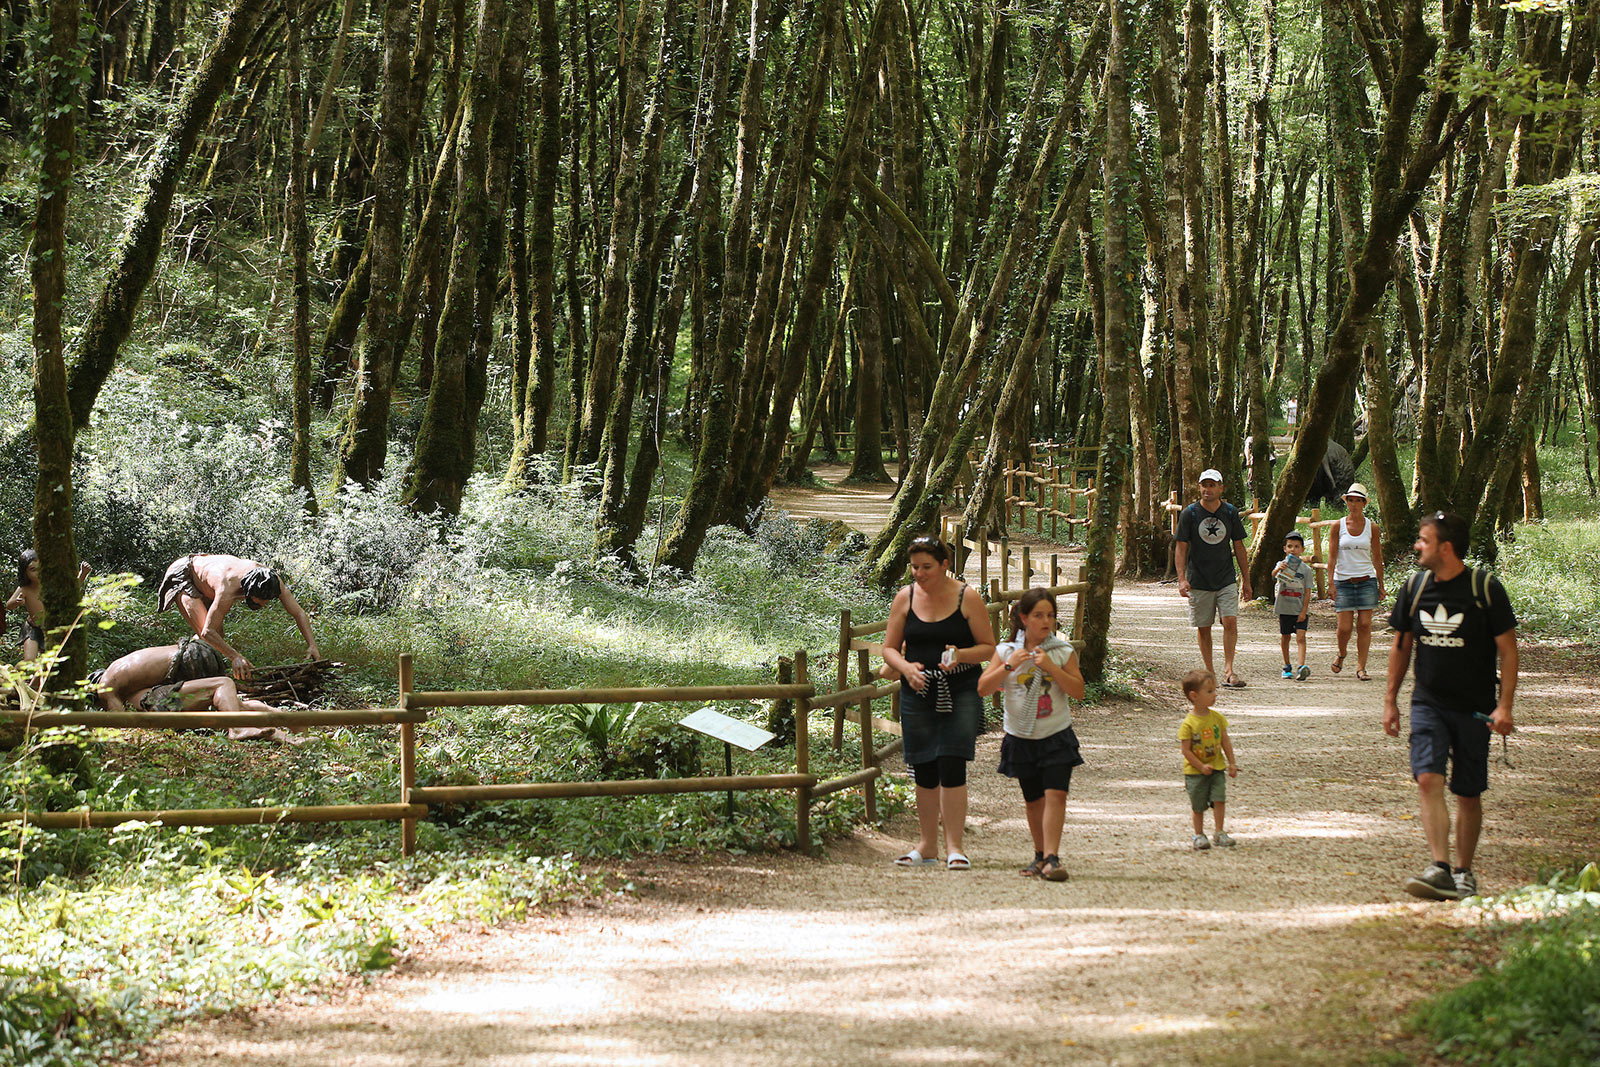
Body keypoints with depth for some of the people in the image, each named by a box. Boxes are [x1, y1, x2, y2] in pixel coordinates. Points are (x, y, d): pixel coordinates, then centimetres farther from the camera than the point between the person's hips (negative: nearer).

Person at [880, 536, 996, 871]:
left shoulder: (967, 598, -3)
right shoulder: (905, 598, 5)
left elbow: (988, 648, 1)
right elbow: (889, 648, 8)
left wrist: (961, 655, -19)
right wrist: (906, 667, -13)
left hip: (960, 693, -3)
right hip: (918, 693, 3)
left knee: (952, 765, -12)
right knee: (923, 770, 7)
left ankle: (953, 846, -7)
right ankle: (927, 846, 18)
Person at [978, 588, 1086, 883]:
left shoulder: (1062, 652, -2)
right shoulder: (1007, 651, 0)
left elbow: (1078, 691, -8)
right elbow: (983, 689, -5)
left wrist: (1052, 667, -19)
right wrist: (1009, 666, -17)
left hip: (1056, 736, -2)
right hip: (1022, 738, 2)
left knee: (1055, 794, -15)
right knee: (1033, 800, 11)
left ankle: (1052, 857, -17)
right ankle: (1040, 855, 27)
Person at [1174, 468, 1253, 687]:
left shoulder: (1230, 512, 4)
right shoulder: (1189, 514, -2)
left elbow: (1239, 547, 10)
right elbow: (1182, 548, -1)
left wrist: (1246, 581, 11)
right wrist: (1181, 579, -12)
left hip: (1226, 580, 1)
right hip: (1199, 582, -1)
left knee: (1231, 621, -13)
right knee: (1203, 628, 4)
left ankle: (1228, 671, -11)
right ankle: (1209, 673, 16)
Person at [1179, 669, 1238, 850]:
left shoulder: (1217, 718, 0)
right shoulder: (1188, 724, -15)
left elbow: (1225, 741, 8)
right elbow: (1185, 750, -13)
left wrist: (1232, 763, 5)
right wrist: (1201, 767, -16)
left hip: (1217, 768, 3)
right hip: (1195, 771, -3)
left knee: (1219, 799, -7)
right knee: (1198, 806, 5)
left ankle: (1219, 833, 4)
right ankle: (1199, 835, 20)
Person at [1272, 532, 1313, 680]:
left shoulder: (1305, 569, 0)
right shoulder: (1282, 565, 1)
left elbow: (1307, 592, -2)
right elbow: (1273, 574, -22)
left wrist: (1304, 611, -9)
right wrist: (1279, 569, -45)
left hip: (1300, 609, -1)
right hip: (1285, 608, 1)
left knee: (1300, 636, -14)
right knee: (1285, 637, 11)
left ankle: (1301, 667, -24)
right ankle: (1287, 667, 25)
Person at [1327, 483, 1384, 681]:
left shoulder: (1372, 527, 4)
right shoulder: (1338, 526, 1)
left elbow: (1377, 558, 9)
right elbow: (1332, 556, 0)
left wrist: (1381, 585, 8)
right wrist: (1331, 583, -8)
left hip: (1366, 581, 1)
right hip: (1343, 581, -1)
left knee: (1365, 625, -4)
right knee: (1345, 626, -4)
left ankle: (1361, 667, 3)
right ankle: (1342, 654, 27)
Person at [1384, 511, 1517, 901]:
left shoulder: (1485, 588, -9)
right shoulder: (1414, 588, 2)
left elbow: (1508, 650, -5)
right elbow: (1401, 646, 14)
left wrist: (1504, 706, -13)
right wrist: (1390, 701, 13)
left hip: (1474, 708, -2)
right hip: (1428, 703, 2)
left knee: (1468, 794, 6)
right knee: (1428, 780, -17)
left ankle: (1464, 873, 22)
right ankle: (1440, 869, -25)